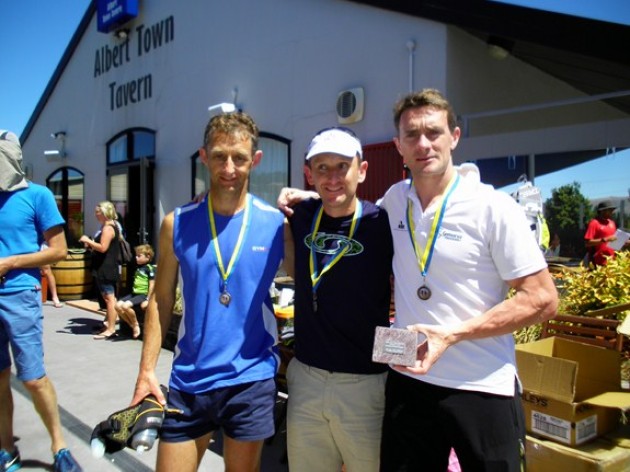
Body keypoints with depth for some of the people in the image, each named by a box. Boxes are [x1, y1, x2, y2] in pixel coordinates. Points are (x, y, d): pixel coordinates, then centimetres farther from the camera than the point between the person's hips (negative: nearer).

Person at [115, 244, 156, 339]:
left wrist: (148, 299, -17)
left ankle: (136, 324, -4)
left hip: (143, 295, -9)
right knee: (118, 305, -5)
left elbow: (152, 285, -14)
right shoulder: (138, 267, 15)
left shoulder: (150, 268, -11)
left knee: (126, 306, -27)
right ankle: (133, 326, 4)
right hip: (134, 293, 9)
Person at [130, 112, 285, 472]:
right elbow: (161, 300, 3)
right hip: (188, 380, 1)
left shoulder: (277, 224, -5)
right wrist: (147, 370, -1)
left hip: (252, 380, -1)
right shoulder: (177, 224, -1)